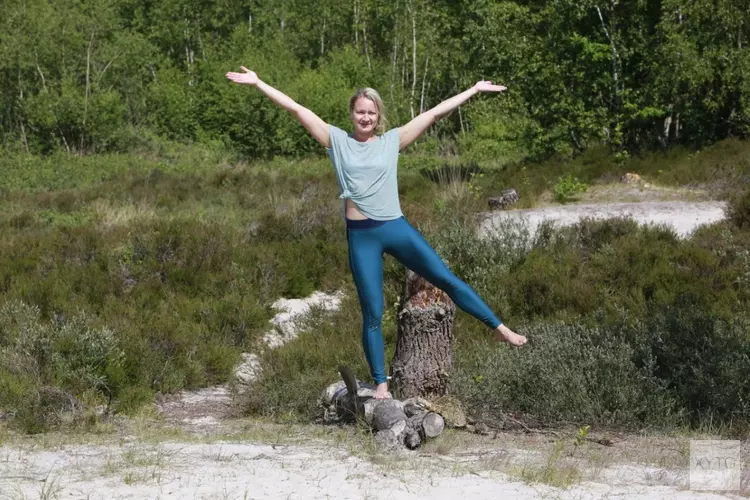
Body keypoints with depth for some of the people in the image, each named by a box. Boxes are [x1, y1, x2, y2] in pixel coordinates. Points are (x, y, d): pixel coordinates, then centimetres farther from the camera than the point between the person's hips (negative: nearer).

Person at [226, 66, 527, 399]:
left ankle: (500, 329, 11)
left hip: (396, 228, 1)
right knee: (372, 314, 1)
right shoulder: (338, 141, 5)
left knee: (447, 280, 0)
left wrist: (474, 90, 11)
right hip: (361, 236, -1)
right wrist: (258, 83, -3)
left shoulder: (392, 141, 7)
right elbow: (295, 108, 1)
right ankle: (381, 384, 6)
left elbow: (435, 113, 8)